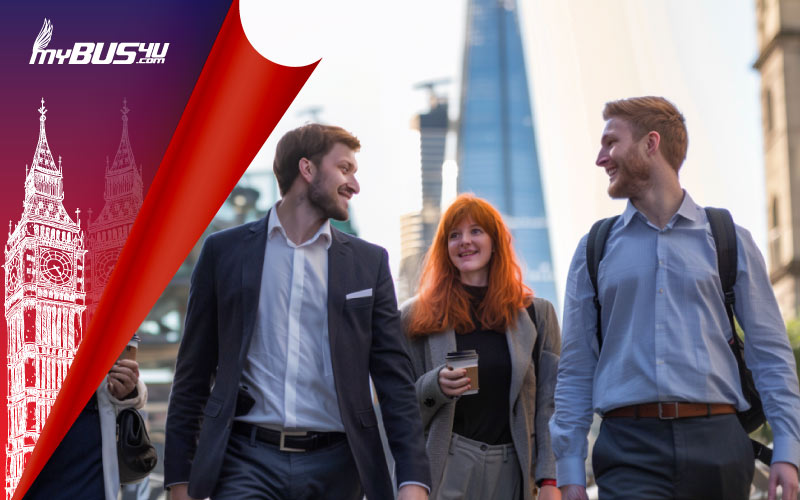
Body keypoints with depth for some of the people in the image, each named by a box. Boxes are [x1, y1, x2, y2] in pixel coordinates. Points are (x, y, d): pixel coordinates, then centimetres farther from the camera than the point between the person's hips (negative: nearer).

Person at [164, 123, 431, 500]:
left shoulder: (369, 262, 10)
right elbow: (193, 373, 8)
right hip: (246, 460, -1)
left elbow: (394, 378, 6)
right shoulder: (225, 250, 6)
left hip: (334, 467, 2)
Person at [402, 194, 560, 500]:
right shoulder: (418, 317, 7)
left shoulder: (536, 315, 10)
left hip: (511, 473, 1)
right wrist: (435, 386, -12)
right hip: (446, 473, -1)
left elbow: (550, 405, 6)